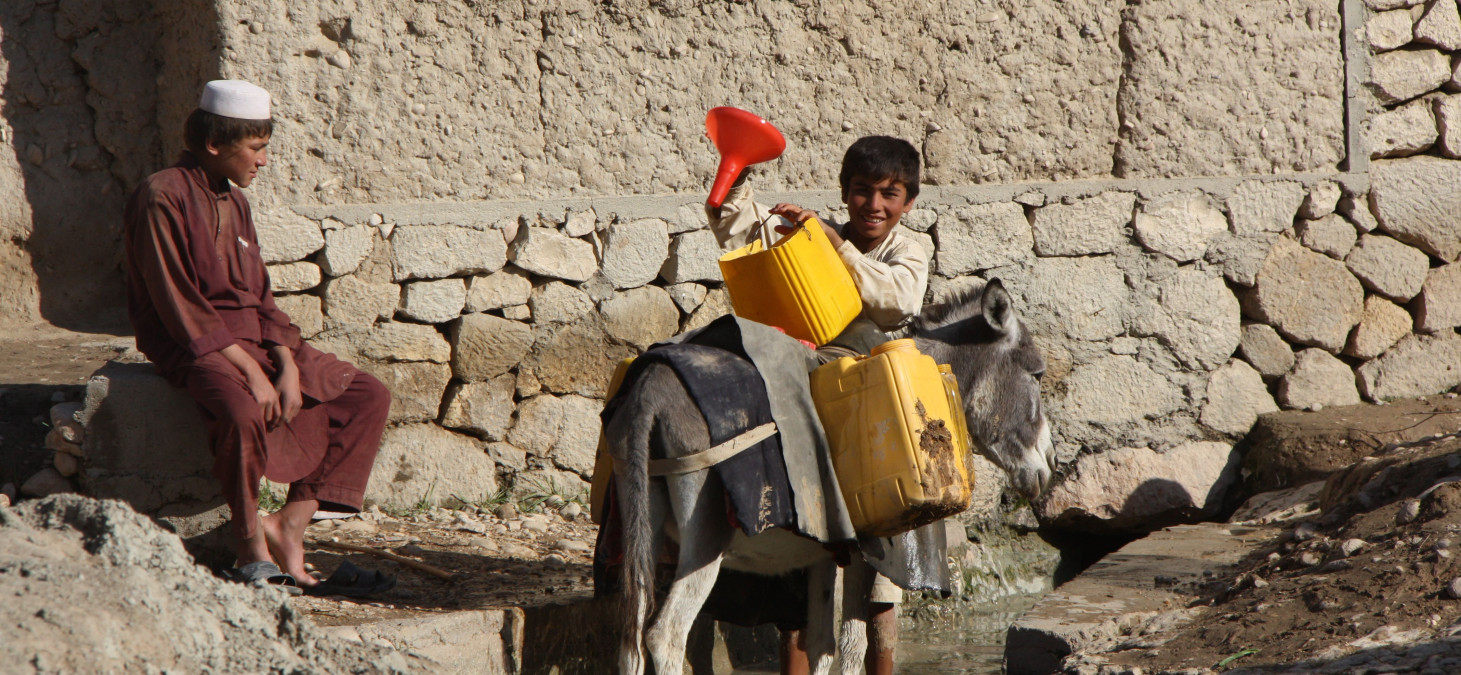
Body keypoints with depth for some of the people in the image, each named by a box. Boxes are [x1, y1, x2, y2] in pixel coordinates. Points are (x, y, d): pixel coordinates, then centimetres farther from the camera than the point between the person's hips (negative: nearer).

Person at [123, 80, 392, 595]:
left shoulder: (234, 202, 14)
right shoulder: (163, 198, -12)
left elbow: (259, 298, 14)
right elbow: (179, 307, -17)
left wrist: (287, 366, -4)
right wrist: (250, 372, -22)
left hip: (252, 339, 8)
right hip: (193, 344, -8)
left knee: (368, 397, -3)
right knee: (243, 411, -40)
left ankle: (291, 524, -10)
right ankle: (250, 544, -20)